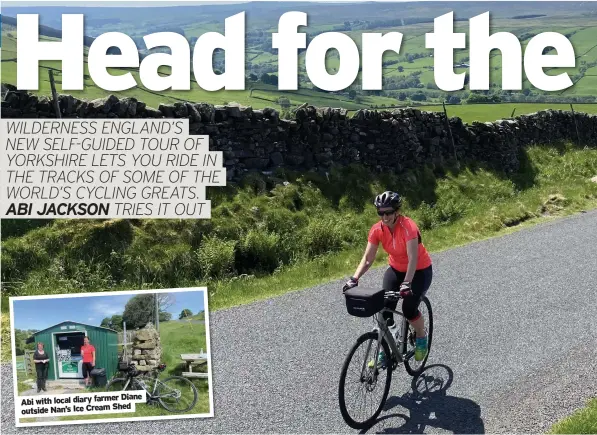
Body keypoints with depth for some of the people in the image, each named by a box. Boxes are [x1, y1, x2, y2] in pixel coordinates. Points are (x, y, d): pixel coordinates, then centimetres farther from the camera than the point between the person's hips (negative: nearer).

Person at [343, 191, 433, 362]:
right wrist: (354, 279, -31)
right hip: (396, 269, 5)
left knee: (409, 309, -19)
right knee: (385, 308, -10)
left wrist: (406, 283, -50)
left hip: (420, 270, -4)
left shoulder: (408, 226, -30)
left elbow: (413, 258, -38)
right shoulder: (377, 230, -15)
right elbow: (367, 259, -17)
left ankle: (422, 337, 13)